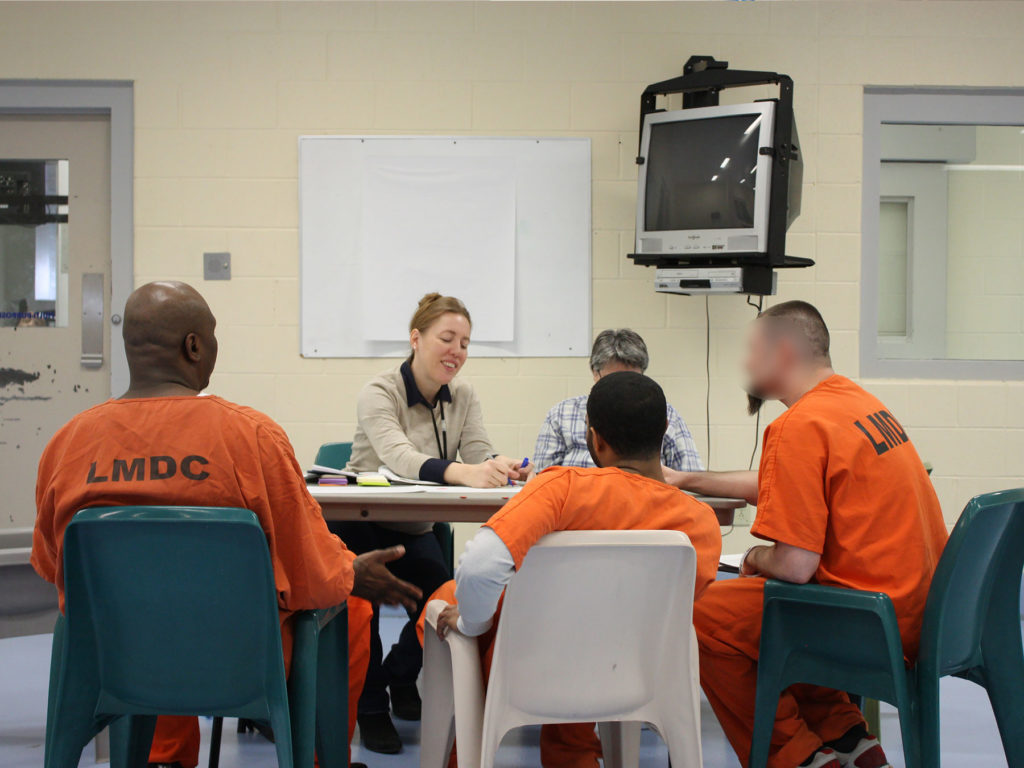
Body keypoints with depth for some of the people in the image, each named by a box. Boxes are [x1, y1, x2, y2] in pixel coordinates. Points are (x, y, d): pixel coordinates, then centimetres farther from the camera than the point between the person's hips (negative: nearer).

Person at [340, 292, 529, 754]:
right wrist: (462, 472, -54)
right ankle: (371, 705, -12)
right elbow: (399, 457, -35)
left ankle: (400, 676, 13)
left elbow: (481, 456, -12)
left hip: (415, 530, 5)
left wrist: (505, 469, -38)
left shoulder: (463, 397, 2)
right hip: (360, 522, -4)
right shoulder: (380, 393, -16)